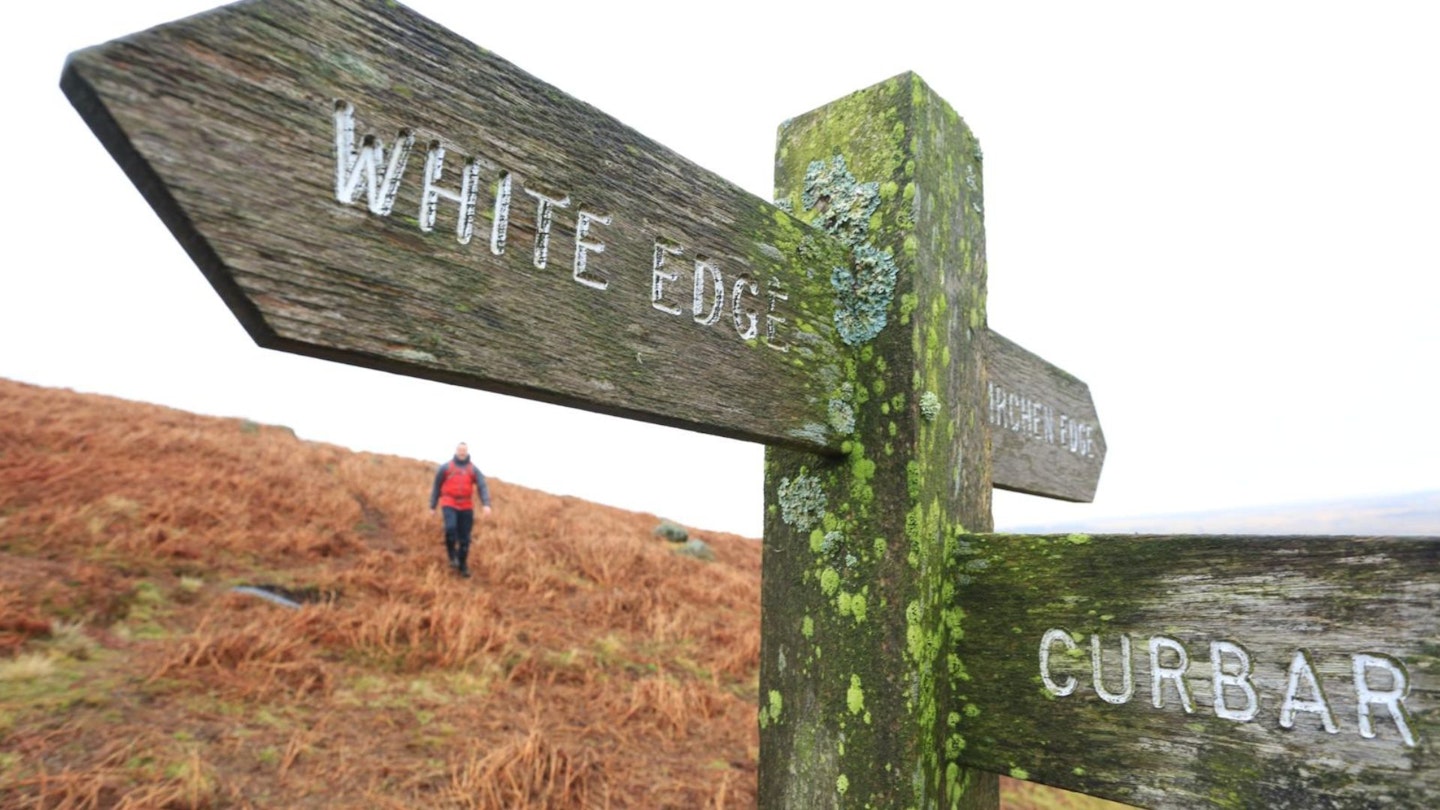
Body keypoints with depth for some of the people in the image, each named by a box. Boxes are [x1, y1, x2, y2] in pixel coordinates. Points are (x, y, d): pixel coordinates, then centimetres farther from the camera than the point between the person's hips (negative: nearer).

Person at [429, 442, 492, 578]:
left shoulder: (474, 469, 6)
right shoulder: (445, 467, 5)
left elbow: (482, 487, -4)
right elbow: (436, 487, 12)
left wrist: (486, 505, -19)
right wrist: (432, 506, 11)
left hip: (466, 507, 2)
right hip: (449, 504, -1)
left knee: (464, 537, 2)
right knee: (451, 528, -25)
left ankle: (463, 566, 16)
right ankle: (453, 556, -2)